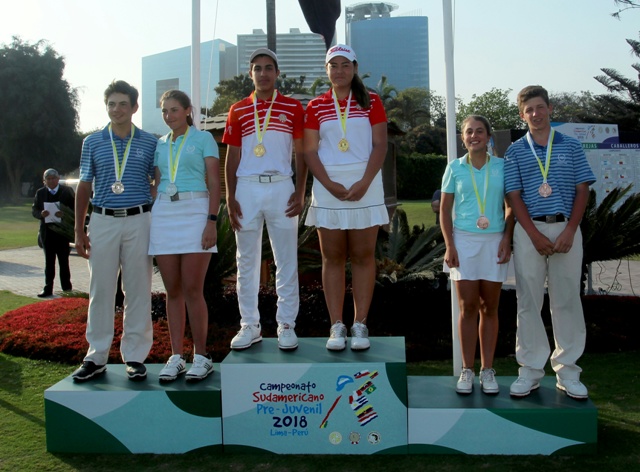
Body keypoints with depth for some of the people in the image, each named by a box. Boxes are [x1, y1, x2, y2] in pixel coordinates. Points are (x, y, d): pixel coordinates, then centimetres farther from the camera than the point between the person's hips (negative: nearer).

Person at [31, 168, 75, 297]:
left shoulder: (67, 191, 0)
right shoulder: (40, 193, 9)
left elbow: (75, 209, -3)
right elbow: (34, 210, 8)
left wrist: (64, 214, -21)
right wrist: (41, 214, -14)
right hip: (47, 232, 3)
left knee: (64, 260, 4)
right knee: (49, 261, 6)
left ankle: (66, 287, 11)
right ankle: (48, 289, 9)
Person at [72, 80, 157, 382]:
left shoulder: (150, 143, 5)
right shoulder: (93, 142, 8)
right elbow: (84, 188, 11)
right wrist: (79, 231, 6)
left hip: (138, 221, -1)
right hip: (103, 221, 1)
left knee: (138, 291, 3)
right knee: (101, 291, 4)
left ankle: (135, 357, 12)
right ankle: (96, 357, 13)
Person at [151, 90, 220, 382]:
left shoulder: (203, 138, 4)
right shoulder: (159, 144, 18)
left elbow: (214, 183, -2)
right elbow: (156, 184, 19)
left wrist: (212, 222, -12)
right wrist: (150, 222, 11)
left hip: (195, 213, -4)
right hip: (163, 215, 4)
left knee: (192, 289, -8)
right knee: (173, 291, 4)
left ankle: (201, 356, 2)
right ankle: (176, 356, 10)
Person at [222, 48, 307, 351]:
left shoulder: (293, 108, 6)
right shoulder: (238, 110, 10)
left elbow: (301, 153, 5)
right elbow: (232, 157, 9)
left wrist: (300, 192, -5)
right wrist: (230, 197, 1)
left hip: (282, 187, -1)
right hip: (247, 189, 2)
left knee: (286, 260, 2)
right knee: (246, 261, 6)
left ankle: (286, 325, 11)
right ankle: (249, 325, 16)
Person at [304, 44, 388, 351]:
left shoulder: (370, 102, 6)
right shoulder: (316, 107, 9)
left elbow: (380, 145, -1)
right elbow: (310, 151, 3)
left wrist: (364, 183, -14)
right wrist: (331, 185, -11)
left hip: (365, 185, -1)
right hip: (328, 186, 1)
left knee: (363, 256, 1)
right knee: (333, 258, 2)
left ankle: (360, 325, 6)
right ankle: (337, 326, 7)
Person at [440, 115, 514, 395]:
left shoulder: (502, 167, 5)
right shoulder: (454, 168, 5)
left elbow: (511, 207, 7)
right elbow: (445, 210, 5)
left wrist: (507, 239, -5)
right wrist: (449, 245, -4)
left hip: (494, 241, 1)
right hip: (464, 240, 0)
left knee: (489, 307, 5)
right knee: (468, 307, 0)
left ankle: (488, 370, 14)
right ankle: (467, 371, 8)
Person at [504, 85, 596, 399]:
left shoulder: (571, 147, 8)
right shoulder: (515, 152, 6)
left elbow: (582, 191, 4)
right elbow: (514, 196, 1)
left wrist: (569, 232, -8)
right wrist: (536, 235, -9)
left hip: (566, 229, 1)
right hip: (529, 231, 0)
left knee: (567, 300, 4)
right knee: (529, 302, 4)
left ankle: (567, 371, 14)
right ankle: (531, 370, 13)